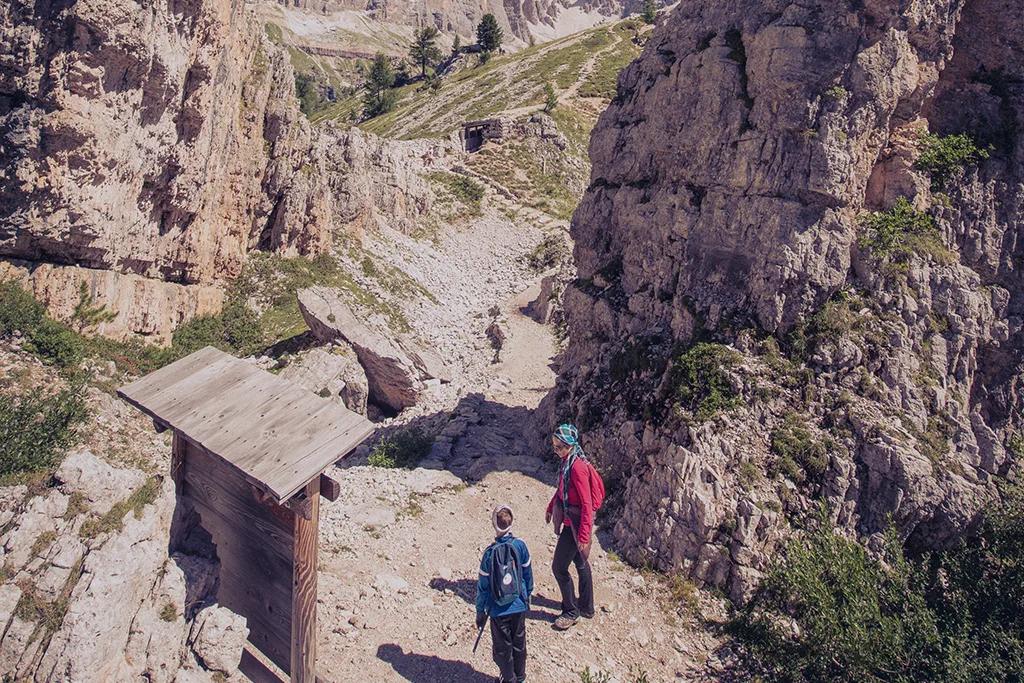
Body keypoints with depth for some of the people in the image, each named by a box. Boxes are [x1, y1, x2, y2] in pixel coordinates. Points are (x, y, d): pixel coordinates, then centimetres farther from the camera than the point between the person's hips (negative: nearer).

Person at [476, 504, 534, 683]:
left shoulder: (489, 553, -20)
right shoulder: (520, 545, -13)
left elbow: (483, 585, -11)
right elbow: (528, 573, 0)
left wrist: (480, 611, 2)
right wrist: (527, 596, 17)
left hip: (498, 610, -3)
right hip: (519, 607, 3)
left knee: (502, 648, 16)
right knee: (519, 642, 23)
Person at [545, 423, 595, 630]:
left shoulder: (577, 467, -27)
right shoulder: (567, 461, 1)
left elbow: (587, 504, -26)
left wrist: (584, 536, -26)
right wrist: (551, 507, 28)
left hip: (575, 525, -9)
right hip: (569, 521, 9)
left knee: (559, 567, 1)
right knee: (581, 564, 21)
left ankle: (571, 612, 18)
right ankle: (586, 607, 36)